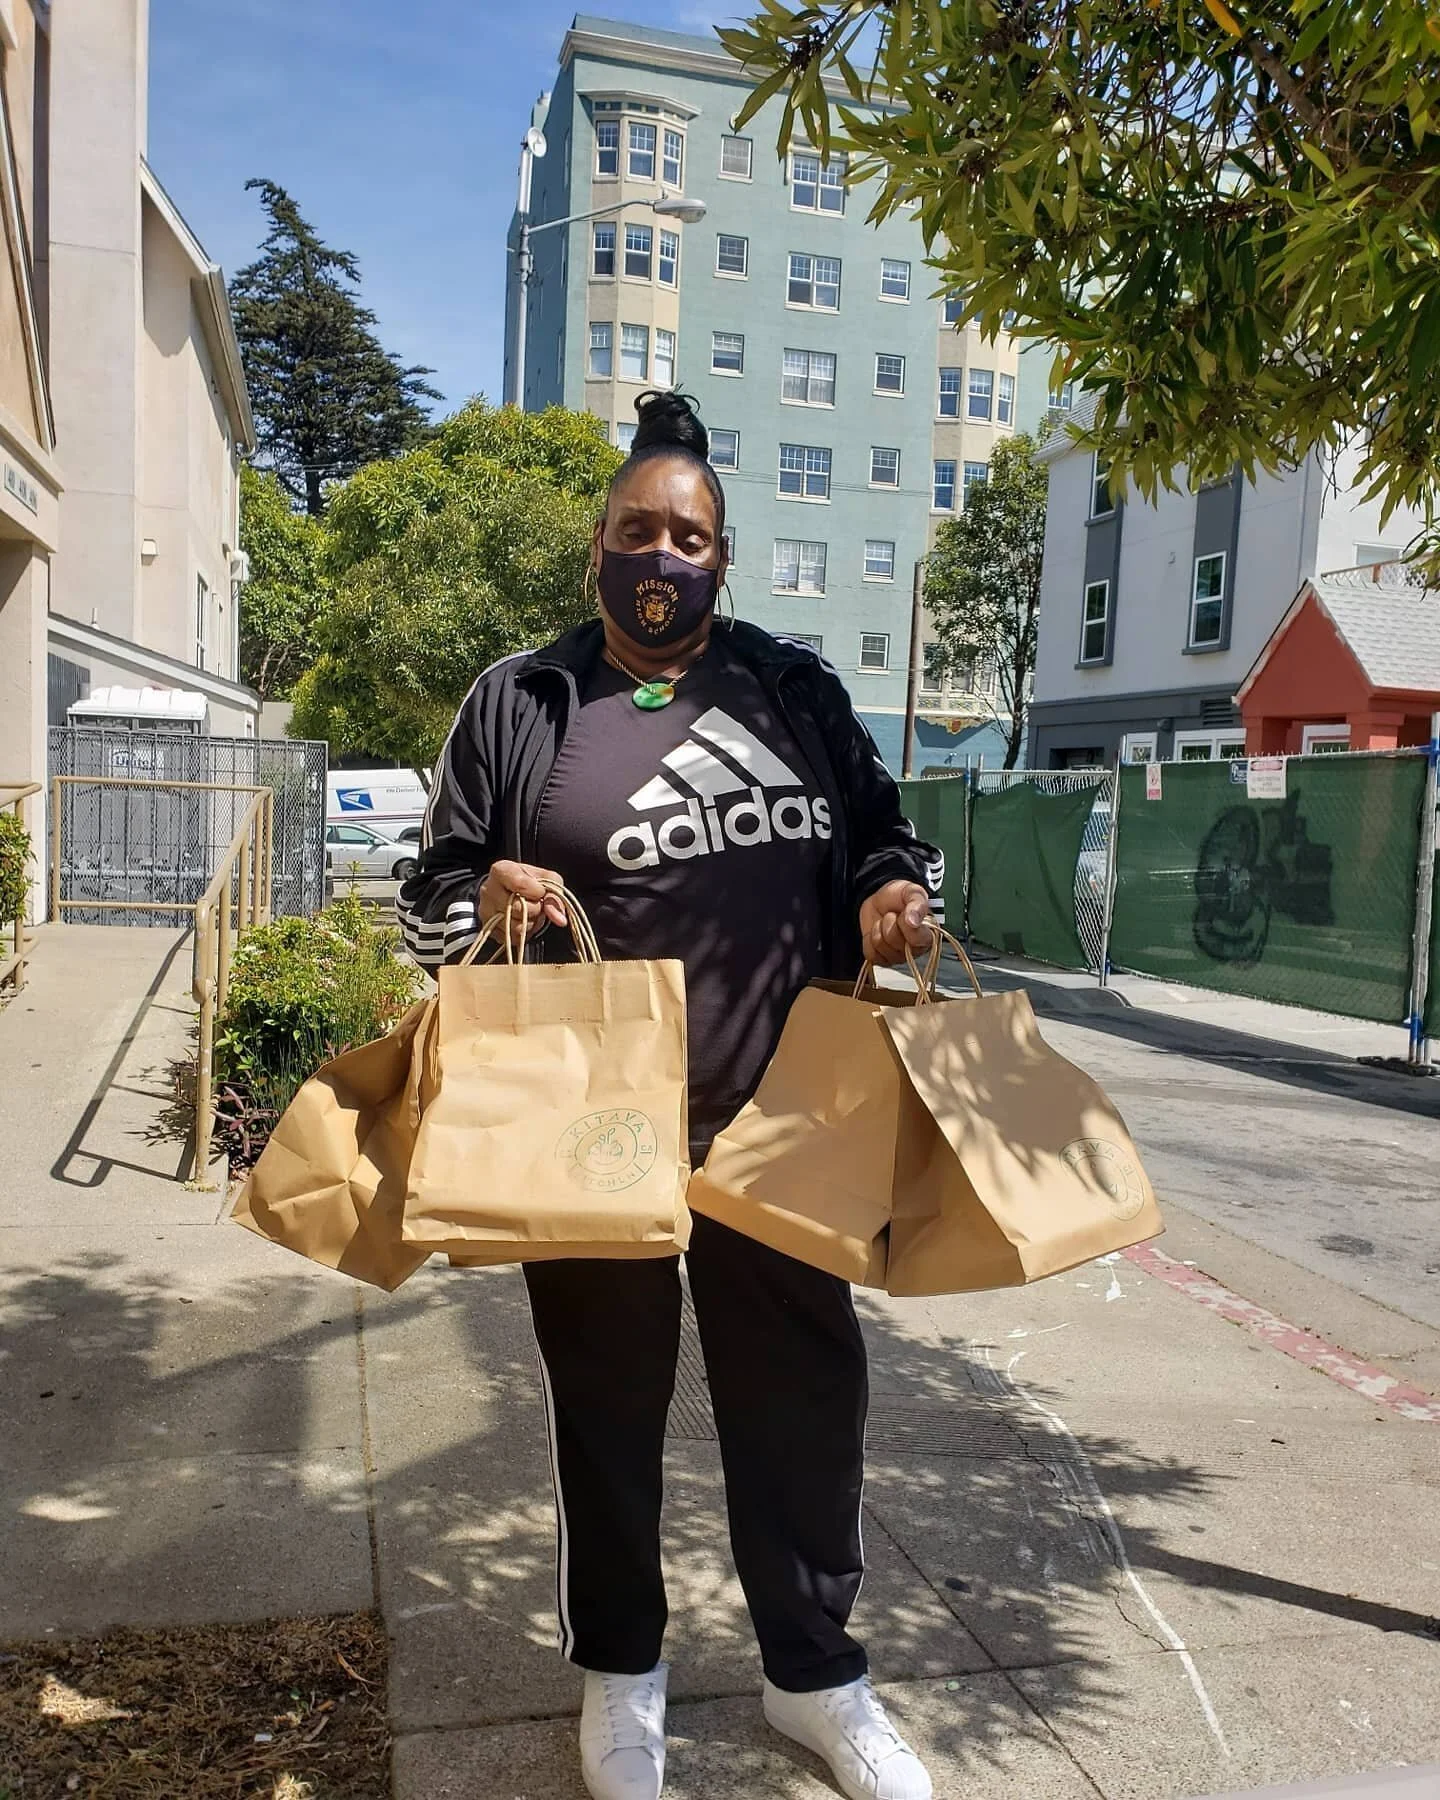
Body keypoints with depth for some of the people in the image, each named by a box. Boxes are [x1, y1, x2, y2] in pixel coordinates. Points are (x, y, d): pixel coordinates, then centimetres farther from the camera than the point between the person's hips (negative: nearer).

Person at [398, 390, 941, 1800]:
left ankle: (814, 1672, 37)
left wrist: (893, 892, -6)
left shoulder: (793, 687, 8)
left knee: (802, 1392, 13)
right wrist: (484, 896, -17)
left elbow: (879, 830, 16)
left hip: (775, 1121, 2)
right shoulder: (517, 703, 3)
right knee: (605, 1400, 13)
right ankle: (618, 1672, 38)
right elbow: (430, 898, 6)